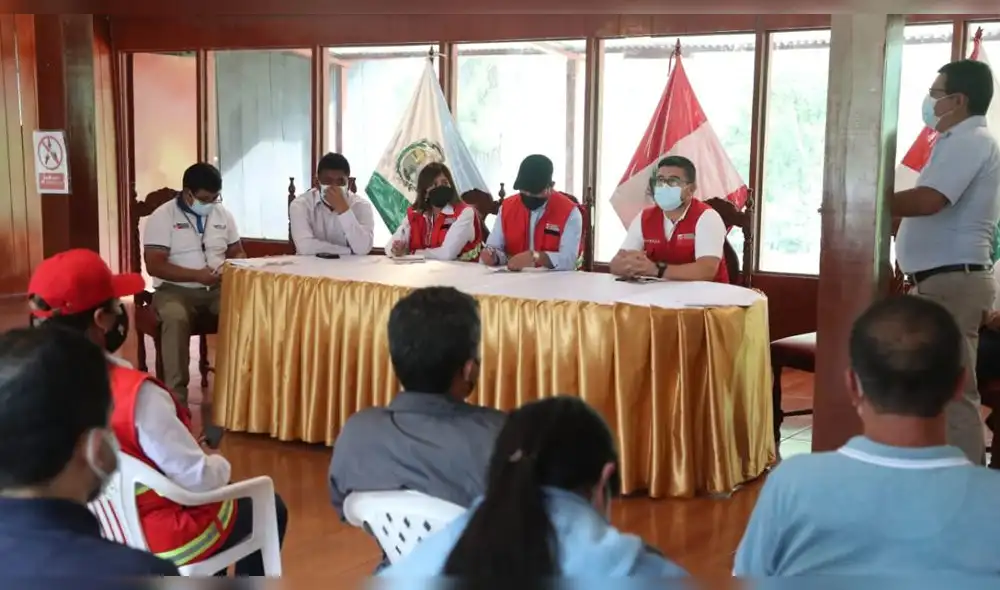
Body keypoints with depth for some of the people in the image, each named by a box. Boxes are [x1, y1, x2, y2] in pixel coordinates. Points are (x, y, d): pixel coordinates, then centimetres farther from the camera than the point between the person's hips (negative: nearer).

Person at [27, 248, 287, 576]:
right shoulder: (136, 394, -33)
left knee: (218, 493, 33)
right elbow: (198, 478, -27)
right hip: (161, 539, -7)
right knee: (269, 508, 19)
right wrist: (220, 465, -4)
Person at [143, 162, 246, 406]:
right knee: (175, 318, -38)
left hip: (217, 288, 4)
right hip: (176, 289, -4)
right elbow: (155, 266, -12)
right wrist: (196, 275, -22)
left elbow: (238, 252, 18)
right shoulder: (162, 217, -5)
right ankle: (176, 394, -32)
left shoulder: (223, 214, 11)